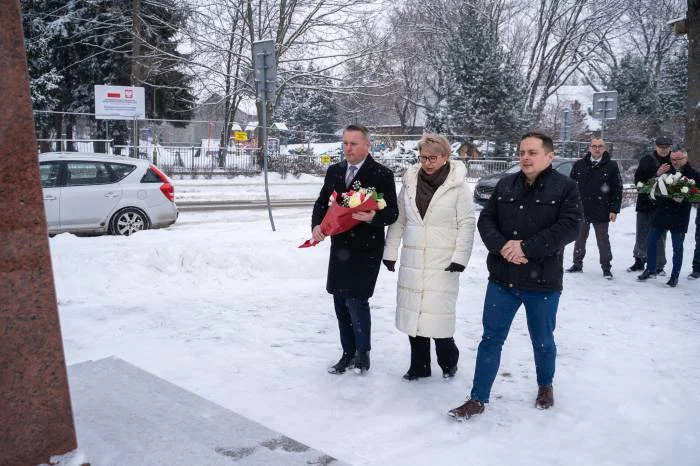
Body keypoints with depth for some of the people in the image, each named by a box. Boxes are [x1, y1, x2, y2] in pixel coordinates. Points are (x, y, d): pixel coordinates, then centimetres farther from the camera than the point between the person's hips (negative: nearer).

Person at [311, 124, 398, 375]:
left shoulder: (382, 174, -7)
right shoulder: (334, 171, 10)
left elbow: (392, 212, -7)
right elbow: (322, 202, 12)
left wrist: (373, 217, -27)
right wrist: (317, 225, -7)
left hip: (366, 250, -6)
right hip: (339, 247, 6)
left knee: (356, 300, -10)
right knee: (341, 302, 11)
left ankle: (363, 352, 13)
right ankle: (349, 353, 25)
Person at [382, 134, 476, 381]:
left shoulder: (457, 185, -5)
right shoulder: (410, 181, 7)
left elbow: (467, 223, -5)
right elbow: (398, 219, 11)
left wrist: (460, 257, -11)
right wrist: (390, 251, 9)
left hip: (443, 263, -4)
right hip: (412, 260, 4)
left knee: (438, 314, -6)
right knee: (412, 312, 8)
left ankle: (448, 361, 20)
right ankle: (419, 365, 23)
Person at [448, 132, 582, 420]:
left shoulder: (565, 187, -6)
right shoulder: (505, 185, 6)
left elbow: (569, 227, -16)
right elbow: (486, 220, 4)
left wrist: (525, 247, -22)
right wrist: (502, 246, -16)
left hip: (542, 282, -3)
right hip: (502, 279, 3)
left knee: (542, 341, 15)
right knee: (491, 338, 6)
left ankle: (545, 386, 42)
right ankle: (478, 399, 14)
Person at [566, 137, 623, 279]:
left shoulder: (611, 166, -2)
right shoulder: (579, 165, 4)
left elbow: (617, 189, -3)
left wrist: (614, 210, -7)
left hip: (601, 212, -3)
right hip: (580, 210, 3)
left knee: (603, 240, 6)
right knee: (580, 239, 14)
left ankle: (606, 268, 15)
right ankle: (577, 264, 26)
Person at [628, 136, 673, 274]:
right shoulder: (647, 160, 1)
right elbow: (638, 180, -8)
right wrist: (656, 174, -19)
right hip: (646, 203, 1)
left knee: (660, 237, 2)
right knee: (642, 235, 9)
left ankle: (659, 265, 12)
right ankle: (639, 261, 24)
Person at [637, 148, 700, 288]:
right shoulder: (666, 171, 6)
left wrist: (683, 200, -22)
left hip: (679, 218, -3)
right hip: (661, 213, 4)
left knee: (677, 247, 4)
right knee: (651, 241, 7)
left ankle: (675, 276, 16)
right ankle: (650, 270, 22)